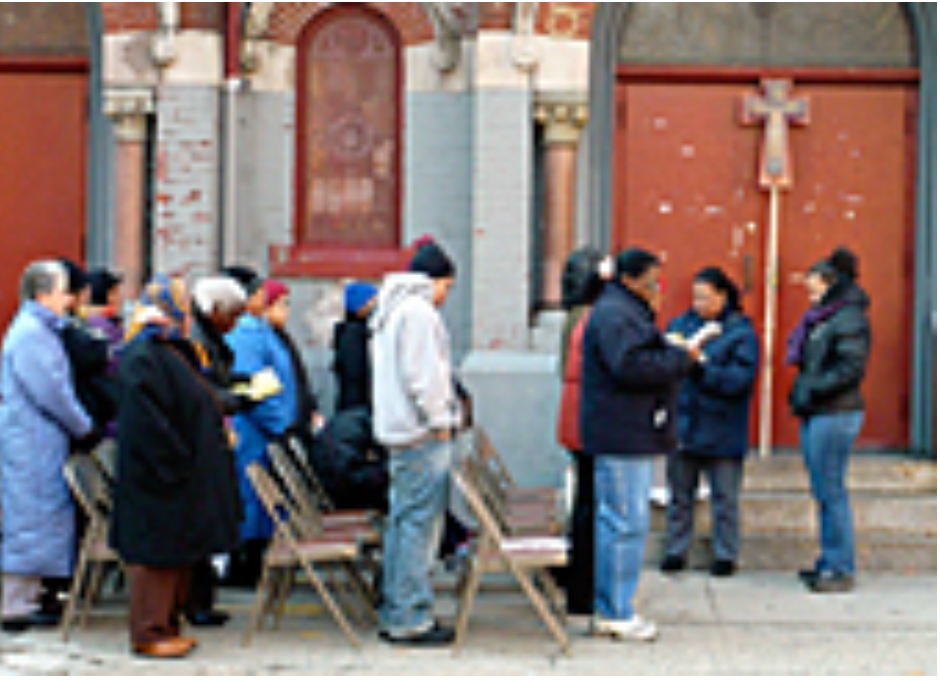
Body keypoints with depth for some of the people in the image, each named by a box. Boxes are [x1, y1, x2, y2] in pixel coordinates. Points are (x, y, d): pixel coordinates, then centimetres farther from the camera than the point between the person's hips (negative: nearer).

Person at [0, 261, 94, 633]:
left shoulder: (41, 330, 17)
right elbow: (50, 391, -18)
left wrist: (79, 423, 14)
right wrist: (84, 425, -8)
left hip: (44, 443, 10)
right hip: (30, 444, -10)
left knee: (40, 518, 12)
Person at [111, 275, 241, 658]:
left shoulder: (172, 351, 15)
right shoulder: (142, 357, -17)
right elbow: (147, 422, -23)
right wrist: (178, 460, -22)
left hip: (185, 474, 10)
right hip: (159, 476, -10)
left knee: (180, 552, 14)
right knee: (157, 554, -3)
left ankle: (167, 624, 23)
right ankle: (149, 633, 4)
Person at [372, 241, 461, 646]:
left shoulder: (390, 310, 20)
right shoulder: (418, 311, -12)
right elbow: (422, 375, -18)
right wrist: (439, 422, -12)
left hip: (398, 431, 11)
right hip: (421, 435, -11)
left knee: (401, 521, 13)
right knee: (419, 524, -8)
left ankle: (395, 615, 18)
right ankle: (411, 621, -7)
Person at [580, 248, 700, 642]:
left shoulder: (630, 312, 22)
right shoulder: (612, 314, -13)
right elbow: (630, 366, -25)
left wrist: (676, 355, 6)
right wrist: (682, 358, -17)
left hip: (634, 436, 11)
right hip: (621, 436, -11)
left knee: (620, 522, 13)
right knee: (626, 524, -9)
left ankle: (612, 609, 19)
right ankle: (615, 614, -4)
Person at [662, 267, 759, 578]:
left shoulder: (741, 332, -6)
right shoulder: (681, 324, 6)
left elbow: (741, 378, -15)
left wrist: (702, 367, -23)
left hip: (722, 432, -3)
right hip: (682, 425, 4)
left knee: (724, 496, 6)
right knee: (680, 493, 11)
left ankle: (725, 555, 16)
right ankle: (675, 551, 20)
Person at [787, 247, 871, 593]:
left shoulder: (849, 319, -12)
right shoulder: (820, 318, 18)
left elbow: (852, 367, -20)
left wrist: (814, 389, -19)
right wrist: (802, 392, 11)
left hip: (836, 414, -10)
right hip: (815, 415, 10)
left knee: (831, 491, -7)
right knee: (823, 491, 13)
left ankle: (842, 570, -2)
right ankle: (829, 563, 19)